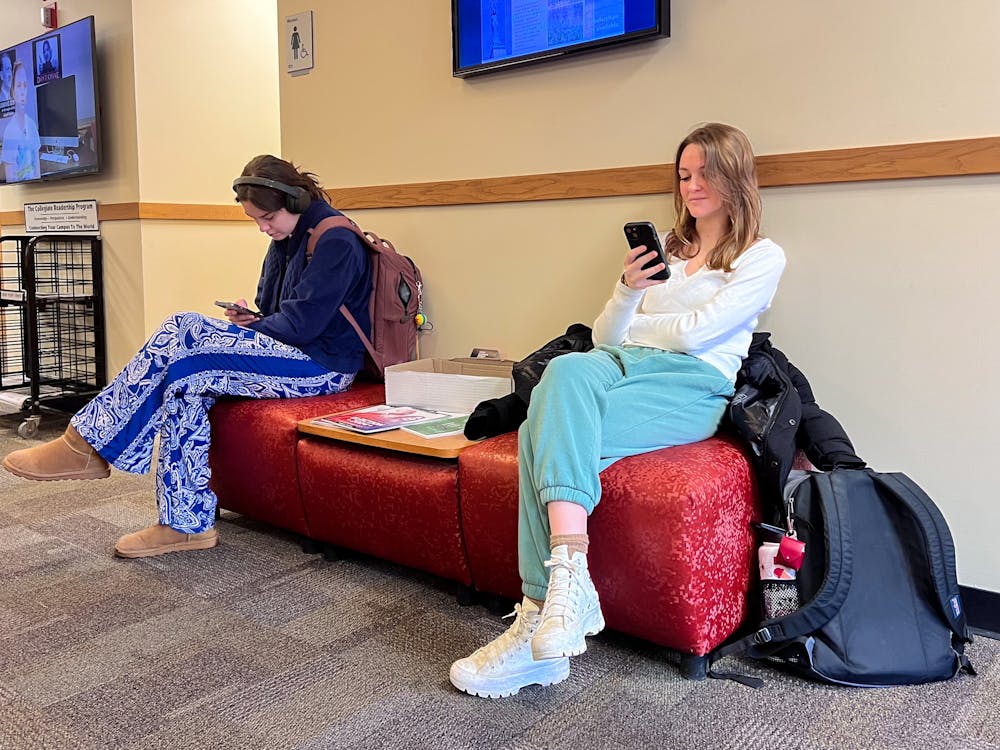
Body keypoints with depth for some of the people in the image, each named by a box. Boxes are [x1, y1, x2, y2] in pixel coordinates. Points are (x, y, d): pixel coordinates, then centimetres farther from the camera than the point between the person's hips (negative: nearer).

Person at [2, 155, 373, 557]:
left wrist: (251, 328, -3)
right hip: (289, 353, 9)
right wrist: (248, 320, -1)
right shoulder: (286, 239, 16)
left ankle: (88, 444, -13)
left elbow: (302, 324, -18)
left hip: (322, 365, -9)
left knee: (184, 332, -22)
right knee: (185, 380, -16)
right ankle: (187, 522, -13)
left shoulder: (335, 241, -14)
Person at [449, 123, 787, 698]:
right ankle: (568, 579, -43)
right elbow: (604, 338, 19)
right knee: (567, 368, -35)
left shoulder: (762, 257, 12)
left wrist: (634, 322, 11)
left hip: (692, 387, -4)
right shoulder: (663, 250, 28)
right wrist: (628, 291, 0)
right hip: (622, 366, 5)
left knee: (548, 433, -32)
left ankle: (541, 616, -33)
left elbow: (695, 331, -4)